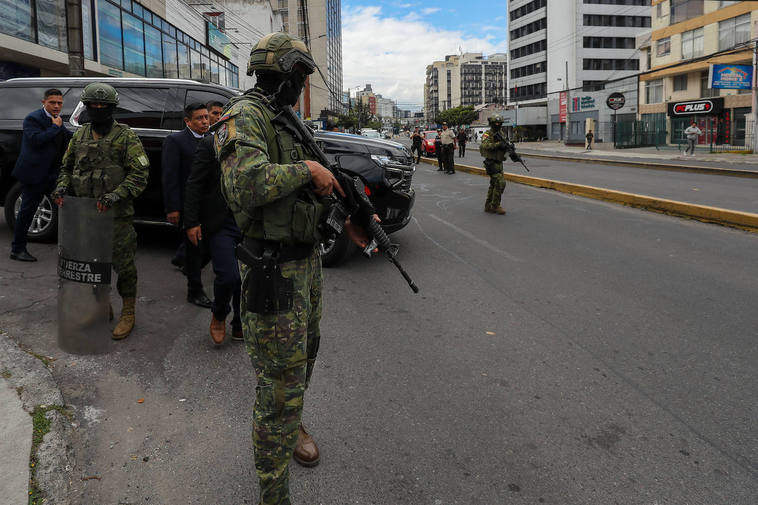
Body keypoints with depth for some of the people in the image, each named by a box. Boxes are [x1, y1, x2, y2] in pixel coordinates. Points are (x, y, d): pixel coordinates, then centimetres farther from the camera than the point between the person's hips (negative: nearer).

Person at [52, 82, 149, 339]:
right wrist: (62, 187, 1)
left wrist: (116, 195, -22)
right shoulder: (80, 135, 14)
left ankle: (128, 314, 14)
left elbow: (140, 174, -10)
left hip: (116, 214, -5)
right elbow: (67, 167, 22)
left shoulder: (126, 136, -4)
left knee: (122, 263, -1)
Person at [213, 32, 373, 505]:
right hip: (275, 269, -10)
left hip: (307, 259, 10)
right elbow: (246, 184, -33)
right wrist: (307, 168, -22)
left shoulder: (284, 120, 15)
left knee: (304, 355, 26)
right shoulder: (245, 117, -15)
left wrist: (347, 218, 8)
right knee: (282, 381, -3)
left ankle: (291, 426, 51)